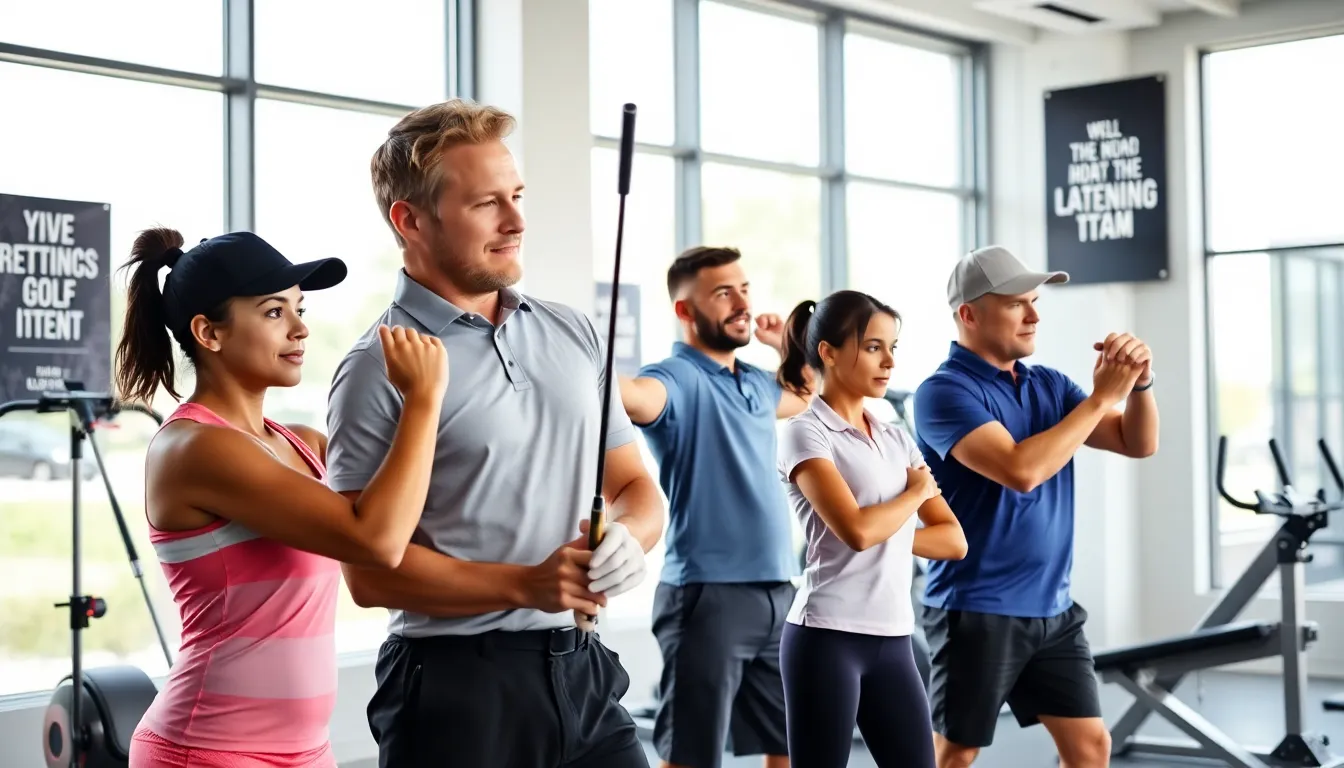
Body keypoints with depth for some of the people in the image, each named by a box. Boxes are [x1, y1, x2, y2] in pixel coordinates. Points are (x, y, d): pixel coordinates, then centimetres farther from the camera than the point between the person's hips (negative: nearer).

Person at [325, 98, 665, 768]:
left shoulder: (575, 335, 10)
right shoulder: (380, 367, -8)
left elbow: (636, 486, 15)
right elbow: (370, 572, -10)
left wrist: (626, 538, -7)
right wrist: (525, 585, -18)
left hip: (584, 671, 5)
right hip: (459, 686, -5)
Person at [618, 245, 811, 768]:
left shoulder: (757, 383, 13)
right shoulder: (676, 378, -11)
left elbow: (810, 401, 37)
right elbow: (631, 394, -36)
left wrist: (787, 346, 21)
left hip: (779, 592, 8)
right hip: (708, 595, -8)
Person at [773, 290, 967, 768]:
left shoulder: (896, 440, 14)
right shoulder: (806, 433, -6)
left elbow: (953, 539, 10)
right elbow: (856, 530, -20)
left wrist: (884, 533, -5)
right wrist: (916, 492, -2)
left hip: (893, 639, 7)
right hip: (827, 638, -7)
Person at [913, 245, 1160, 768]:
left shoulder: (1048, 385, 9)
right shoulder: (945, 391, -13)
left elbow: (1139, 444, 9)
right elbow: (1020, 470, -26)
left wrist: (1138, 382, -11)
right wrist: (1101, 397, -19)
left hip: (1052, 608, 7)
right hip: (976, 611, -7)